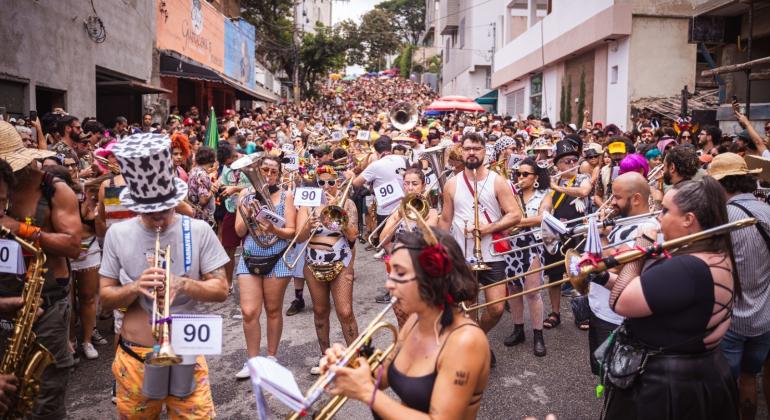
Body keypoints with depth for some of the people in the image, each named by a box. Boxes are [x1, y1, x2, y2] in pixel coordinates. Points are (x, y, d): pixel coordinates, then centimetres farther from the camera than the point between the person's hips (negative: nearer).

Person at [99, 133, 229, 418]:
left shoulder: (198, 232, -6)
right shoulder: (118, 234, -2)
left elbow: (221, 290, -5)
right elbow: (105, 298, 1)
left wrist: (183, 283, -23)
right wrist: (135, 288, -20)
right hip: (134, 357, 2)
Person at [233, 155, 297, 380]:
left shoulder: (285, 196, 1)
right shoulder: (246, 194, 6)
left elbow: (291, 232, -5)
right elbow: (239, 231, 2)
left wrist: (274, 229, -23)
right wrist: (248, 213, -15)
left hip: (276, 260, -1)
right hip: (249, 259, 1)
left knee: (273, 311, 7)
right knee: (249, 312, -4)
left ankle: (271, 357, 22)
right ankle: (252, 360, 11)